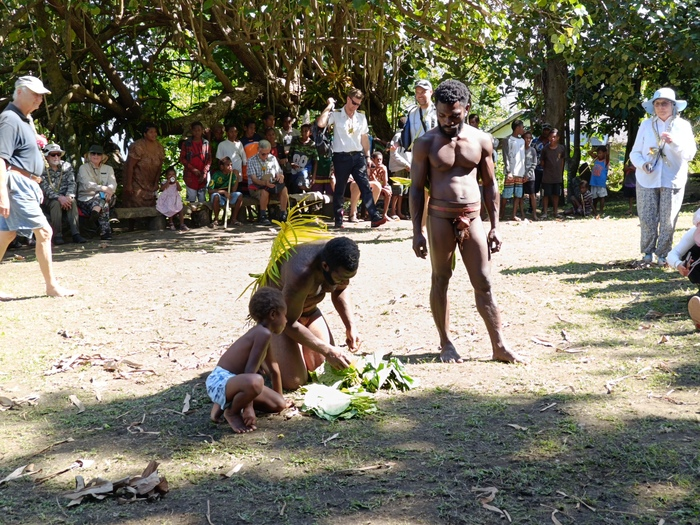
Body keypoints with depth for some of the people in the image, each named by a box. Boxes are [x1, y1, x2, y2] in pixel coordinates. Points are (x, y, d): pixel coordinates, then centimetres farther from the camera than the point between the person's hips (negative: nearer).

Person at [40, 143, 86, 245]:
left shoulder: (67, 166, 6)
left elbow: (72, 183, -4)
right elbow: (45, 188, -16)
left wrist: (68, 196, -23)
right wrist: (59, 197, -30)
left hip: (65, 197, 3)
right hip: (49, 199, -2)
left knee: (72, 201, -28)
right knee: (56, 203, -34)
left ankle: (75, 233, -34)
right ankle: (57, 235, -29)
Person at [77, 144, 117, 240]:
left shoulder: (108, 169, 20)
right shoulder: (83, 168, 9)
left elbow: (113, 184, 1)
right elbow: (87, 185, -10)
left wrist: (109, 191, -26)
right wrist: (103, 188, -28)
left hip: (106, 197, 3)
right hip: (86, 199, -3)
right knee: (104, 206, -35)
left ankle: (94, 214, -55)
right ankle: (105, 232, -50)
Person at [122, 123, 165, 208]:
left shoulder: (159, 148, -4)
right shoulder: (138, 147, -22)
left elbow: (159, 166, 6)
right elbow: (130, 166, -20)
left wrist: (156, 183, 7)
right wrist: (128, 185, -20)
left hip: (150, 184, 6)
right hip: (136, 183, -6)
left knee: (149, 207, 9)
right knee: (135, 207, -5)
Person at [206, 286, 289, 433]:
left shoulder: (261, 333, 14)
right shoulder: (264, 333, -18)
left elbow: (274, 370, 25)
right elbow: (250, 370, -24)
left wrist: (280, 399, 36)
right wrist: (249, 407, -24)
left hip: (233, 381, 10)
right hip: (220, 381, -10)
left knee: (278, 405, 10)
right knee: (255, 381, -41)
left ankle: (225, 403, 13)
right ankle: (231, 412, -11)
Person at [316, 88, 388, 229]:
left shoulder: (361, 117, 11)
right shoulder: (336, 115, -4)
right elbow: (321, 123, -21)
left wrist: (368, 156, 12)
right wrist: (329, 106, -14)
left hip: (358, 156, 4)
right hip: (341, 157, -3)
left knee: (365, 186, -5)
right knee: (340, 190, 4)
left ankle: (375, 217, -10)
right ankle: (338, 220, 13)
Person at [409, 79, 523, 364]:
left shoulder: (481, 140, 5)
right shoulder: (426, 143, -2)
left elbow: (490, 184, 11)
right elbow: (416, 188, 0)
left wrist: (495, 226, 6)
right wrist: (417, 231, -6)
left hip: (472, 218, 2)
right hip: (439, 218, -2)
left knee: (484, 283, 2)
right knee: (440, 280, 7)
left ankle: (499, 346, 6)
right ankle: (446, 343, 18)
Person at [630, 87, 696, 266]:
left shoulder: (683, 126, 1)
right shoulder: (646, 125, 4)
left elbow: (690, 154, -7)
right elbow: (635, 152, 6)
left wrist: (674, 142, -25)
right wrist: (642, 164, -16)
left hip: (672, 181, -1)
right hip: (647, 180, 1)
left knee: (668, 220, 1)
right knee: (647, 219, 2)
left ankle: (663, 253, 15)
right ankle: (648, 251, 19)